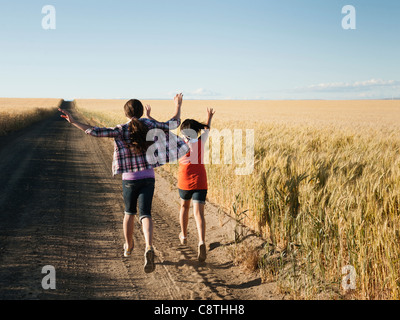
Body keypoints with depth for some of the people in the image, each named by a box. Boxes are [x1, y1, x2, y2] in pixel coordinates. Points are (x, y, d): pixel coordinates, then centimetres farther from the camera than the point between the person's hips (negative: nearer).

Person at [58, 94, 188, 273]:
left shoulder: (121, 130, -8)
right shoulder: (150, 126, -3)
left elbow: (95, 132, -17)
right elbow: (174, 124, 7)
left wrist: (73, 122, -11)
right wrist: (178, 106, 23)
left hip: (129, 179, 0)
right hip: (148, 179, 0)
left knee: (129, 213, 21)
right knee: (145, 214, -5)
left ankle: (128, 247, 38)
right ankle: (149, 248, -30)